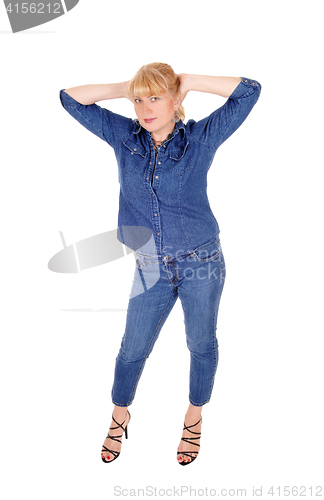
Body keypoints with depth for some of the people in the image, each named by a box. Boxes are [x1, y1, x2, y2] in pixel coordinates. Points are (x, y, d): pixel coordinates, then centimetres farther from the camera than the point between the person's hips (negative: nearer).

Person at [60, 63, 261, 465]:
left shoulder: (201, 138, -9)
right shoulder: (124, 137, -2)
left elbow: (249, 90, -12)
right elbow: (71, 98, 1)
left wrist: (187, 81, -10)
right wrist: (125, 88, -4)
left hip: (201, 263, -1)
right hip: (151, 267, 2)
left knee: (201, 344, 16)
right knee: (132, 348, 13)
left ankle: (194, 417, 42)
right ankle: (119, 417, 41)